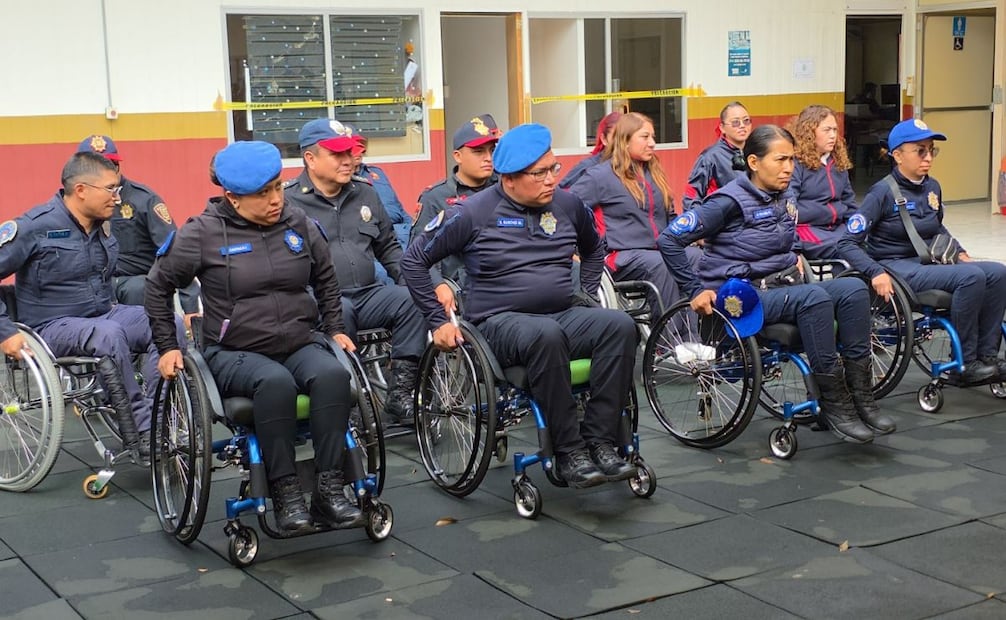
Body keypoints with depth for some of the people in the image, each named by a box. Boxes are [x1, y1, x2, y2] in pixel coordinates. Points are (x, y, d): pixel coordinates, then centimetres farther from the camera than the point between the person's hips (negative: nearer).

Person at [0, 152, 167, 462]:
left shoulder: (102, 227, 9)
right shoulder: (34, 227, -12)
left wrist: (113, 306, 14)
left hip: (104, 316, 7)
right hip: (54, 328, -7)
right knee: (109, 335, -39)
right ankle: (140, 439, -30)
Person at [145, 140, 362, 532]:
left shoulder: (298, 224, 6)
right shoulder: (204, 232, -4)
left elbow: (326, 279, 23)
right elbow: (160, 284, 8)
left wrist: (335, 328, 16)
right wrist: (167, 347, 5)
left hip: (302, 344, 3)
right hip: (235, 353, -3)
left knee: (333, 375, -31)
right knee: (275, 382, -37)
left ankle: (329, 489, -28)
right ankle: (285, 495, -29)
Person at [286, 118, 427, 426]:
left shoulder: (365, 194, 19)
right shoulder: (288, 201, 1)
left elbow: (388, 247, 26)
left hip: (368, 294, 5)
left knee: (413, 301, -23)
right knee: (340, 313, -39)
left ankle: (401, 394, -18)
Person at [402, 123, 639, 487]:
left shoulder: (567, 205, 10)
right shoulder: (474, 213, -4)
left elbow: (594, 249, 31)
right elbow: (414, 259, 2)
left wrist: (588, 295, 18)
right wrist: (438, 321, -3)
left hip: (564, 316, 5)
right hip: (500, 322, -5)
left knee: (620, 325, -25)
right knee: (546, 334, -40)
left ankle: (599, 441, -25)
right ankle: (569, 452, -29)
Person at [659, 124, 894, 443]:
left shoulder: (782, 199, 11)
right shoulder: (731, 201, -12)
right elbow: (669, 239, -14)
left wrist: (793, 259, 14)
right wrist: (696, 290, -14)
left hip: (782, 287, 8)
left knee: (854, 288, -15)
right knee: (814, 297, -33)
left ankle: (861, 398, -14)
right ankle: (834, 404, -24)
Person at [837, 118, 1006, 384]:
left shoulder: (932, 187, 9)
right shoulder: (883, 192, -11)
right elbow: (847, 243, -14)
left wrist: (959, 253, 13)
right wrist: (876, 273, -27)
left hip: (929, 263, 7)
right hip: (898, 268, -7)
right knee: (972, 277, -27)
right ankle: (965, 363, -17)